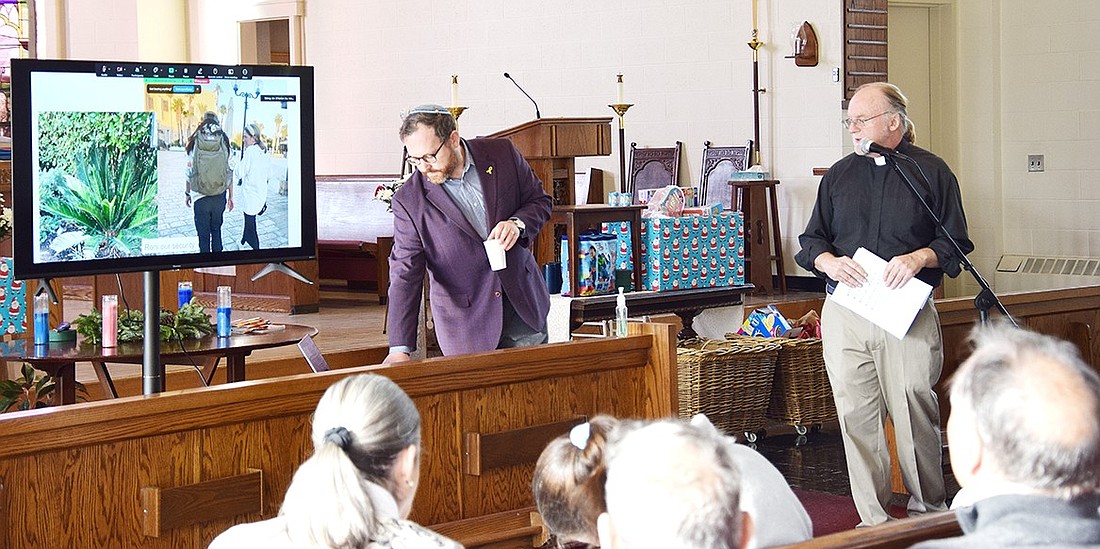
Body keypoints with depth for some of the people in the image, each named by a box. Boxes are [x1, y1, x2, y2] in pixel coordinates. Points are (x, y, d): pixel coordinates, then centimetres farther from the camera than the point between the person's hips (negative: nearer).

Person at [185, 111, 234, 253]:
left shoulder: (194, 143, -6)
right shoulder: (224, 142, -3)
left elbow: (190, 172, -2)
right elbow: (230, 171, -1)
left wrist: (187, 193, 12)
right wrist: (231, 196, 8)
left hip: (200, 197, -2)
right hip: (219, 196, 2)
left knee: (203, 233, 8)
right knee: (216, 229, 19)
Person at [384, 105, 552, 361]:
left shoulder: (502, 154, -7)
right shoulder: (409, 201, -13)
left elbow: (540, 200, 7)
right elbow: (405, 274, -14)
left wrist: (518, 223, -17)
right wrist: (400, 349, -23)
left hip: (523, 303, 3)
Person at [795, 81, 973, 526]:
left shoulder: (931, 171, 5)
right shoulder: (839, 174, 15)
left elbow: (955, 243, 4)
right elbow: (811, 240, 16)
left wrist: (918, 258, -15)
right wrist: (827, 261, -6)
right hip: (845, 315, 3)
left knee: (914, 411, -5)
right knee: (856, 417, 0)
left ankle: (929, 509, 12)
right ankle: (873, 520, 7)